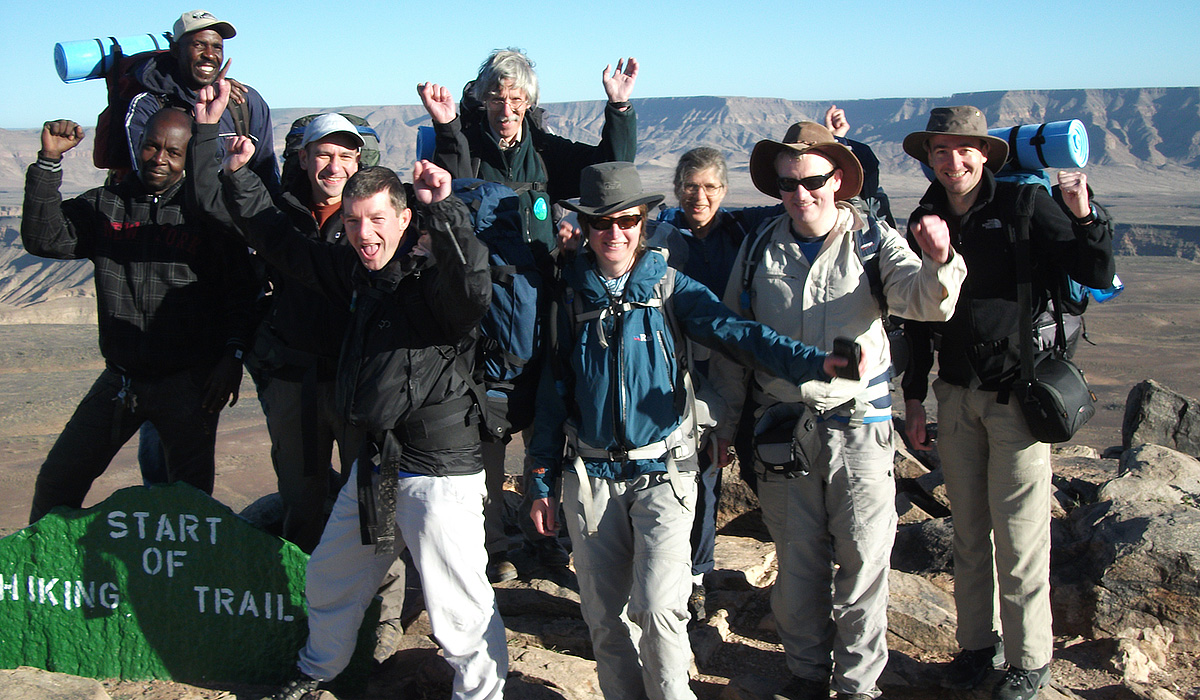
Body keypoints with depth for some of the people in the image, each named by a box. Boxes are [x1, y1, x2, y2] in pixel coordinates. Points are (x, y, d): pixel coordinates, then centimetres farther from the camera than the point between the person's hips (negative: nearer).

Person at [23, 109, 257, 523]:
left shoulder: (207, 213, -3)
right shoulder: (104, 205, 7)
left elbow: (241, 291, -3)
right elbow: (43, 240, -5)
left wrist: (232, 356, -11)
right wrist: (49, 162, -11)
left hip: (189, 381, -3)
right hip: (119, 377, 4)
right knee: (56, 481, 11)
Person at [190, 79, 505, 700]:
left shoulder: (433, 277, -16)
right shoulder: (353, 271, 6)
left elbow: (473, 289, -41)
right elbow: (273, 235, 15)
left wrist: (444, 210, -48)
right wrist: (230, 165, 10)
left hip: (438, 473, -8)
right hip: (374, 462, 8)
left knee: (457, 614, 0)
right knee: (328, 581, 26)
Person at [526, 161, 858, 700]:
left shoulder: (670, 288, 0)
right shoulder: (571, 296, 5)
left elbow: (737, 332, -14)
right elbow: (553, 389, 9)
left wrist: (813, 362, -31)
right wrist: (541, 480, 7)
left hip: (660, 472, -2)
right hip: (589, 477, 3)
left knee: (658, 608, -14)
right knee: (604, 615, 8)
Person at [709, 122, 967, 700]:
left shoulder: (873, 240, -2)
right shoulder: (759, 248, 4)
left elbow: (921, 300, -18)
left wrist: (938, 265, -41)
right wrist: (727, 420, 12)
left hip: (859, 423, -2)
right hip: (781, 428, 2)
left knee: (863, 560, 5)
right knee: (797, 559, 13)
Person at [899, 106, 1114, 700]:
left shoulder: (1024, 206, -7)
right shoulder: (926, 221, 7)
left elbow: (1096, 277, -11)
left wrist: (1084, 218, -28)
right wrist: (914, 394, 13)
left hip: (1017, 391, -4)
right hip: (956, 394, 5)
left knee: (1018, 534, 0)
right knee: (968, 530, 12)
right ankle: (979, 641, 27)